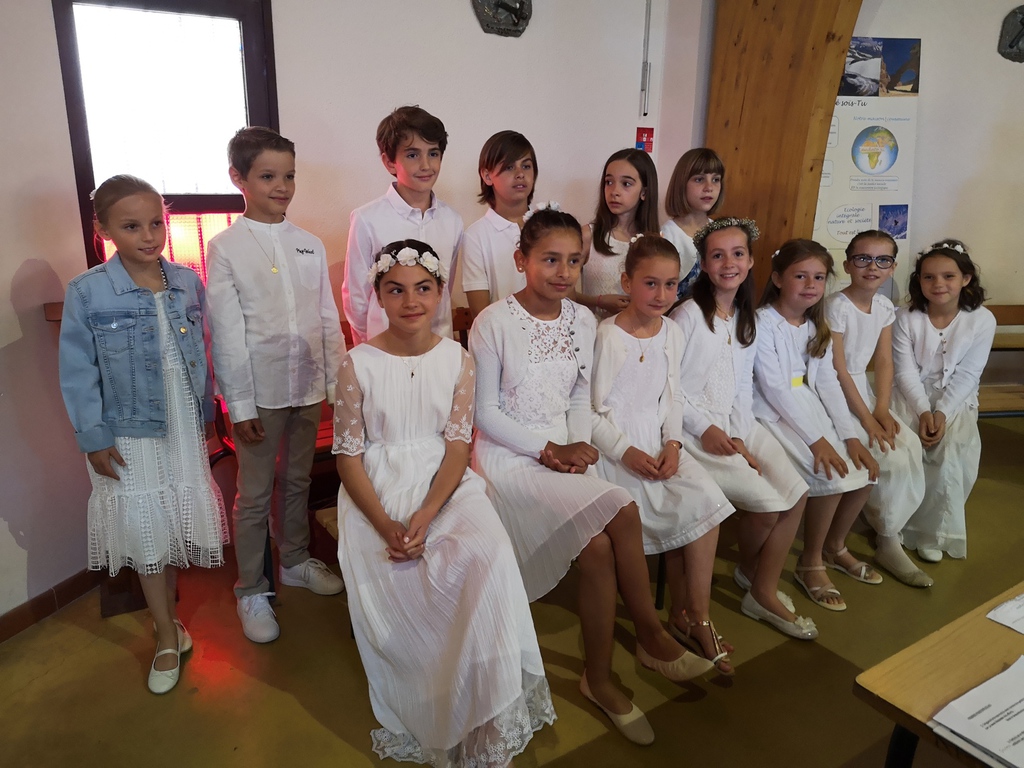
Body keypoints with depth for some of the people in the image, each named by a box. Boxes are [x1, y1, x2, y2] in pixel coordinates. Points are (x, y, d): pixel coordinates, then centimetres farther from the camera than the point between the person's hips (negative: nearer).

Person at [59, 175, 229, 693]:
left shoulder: (188, 283, -3)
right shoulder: (86, 292, -12)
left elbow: (200, 355, 4)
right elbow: (78, 373, -8)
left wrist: (205, 416, 8)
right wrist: (93, 438, -8)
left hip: (185, 430, 3)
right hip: (130, 436, -3)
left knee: (177, 527, 15)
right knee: (146, 534, 8)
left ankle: (165, 607, 41)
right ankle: (168, 636, 26)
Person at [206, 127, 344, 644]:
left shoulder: (310, 245, 5)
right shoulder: (225, 248, -6)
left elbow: (328, 318, 8)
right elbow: (226, 333, -9)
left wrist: (337, 380, 6)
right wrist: (239, 405, -10)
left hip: (308, 386, 4)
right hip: (259, 392, -4)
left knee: (297, 481, 19)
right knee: (254, 494, 8)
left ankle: (295, 561, 39)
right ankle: (251, 590, 24)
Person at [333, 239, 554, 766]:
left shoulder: (457, 359, 1)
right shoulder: (358, 364, -4)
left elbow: (458, 446, -3)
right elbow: (348, 455, -3)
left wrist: (425, 516, -18)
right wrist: (385, 524, -16)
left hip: (444, 485, 1)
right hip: (377, 492, 0)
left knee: (486, 557, -26)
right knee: (394, 585, -26)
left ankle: (485, 722, -7)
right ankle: (419, 724, 4)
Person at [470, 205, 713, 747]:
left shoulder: (581, 320, 6)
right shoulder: (494, 323, -9)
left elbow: (581, 397, 12)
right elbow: (485, 411, -8)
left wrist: (579, 444, -6)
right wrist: (547, 450, -13)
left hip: (564, 452, 5)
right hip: (508, 454, -5)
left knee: (600, 543, -21)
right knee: (621, 515, -23)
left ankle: (599, 677, 1)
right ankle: (651, 636, 1)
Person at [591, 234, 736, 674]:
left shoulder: (672, 333, 8)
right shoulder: (606, 336, -11)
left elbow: (672, 397, 11)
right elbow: (591, 410, -12)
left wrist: (672, 443, -4)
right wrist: (626, 452, -18)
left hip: (658, 443, 6)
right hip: (614, 446, -6)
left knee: (706, 499, -14)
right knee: (684, 511, -17)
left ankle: (690, 617, 0)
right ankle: (691, 618, 3)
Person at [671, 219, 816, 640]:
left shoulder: (746, 318, 12)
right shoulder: (688, 314, -10)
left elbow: (744, 385, 10)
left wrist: (740, 435, -4)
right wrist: (706, 429, -15)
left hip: (736, 423, 7)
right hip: (696, 429, -7)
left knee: (796, 492, -7)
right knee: (765, 500, -17)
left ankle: (764, 591, 9)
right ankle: (748, 568, 16)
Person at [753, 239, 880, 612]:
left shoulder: (817, 327, 12)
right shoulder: (763, 323, -12)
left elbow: (827, 382, 4)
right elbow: (774, 388, -18)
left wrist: (850, 436, -7)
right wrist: (816, 440, -22)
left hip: (811, 408, 8)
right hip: (774, 413, -8)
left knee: (863, 469, -4)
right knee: (831, 475, -22)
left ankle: (834, 546, 21)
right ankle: (810, 564, 0)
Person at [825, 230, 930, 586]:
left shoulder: (885, 307, 6)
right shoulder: (836, 306, -16)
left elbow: (884, 362, 4)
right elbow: (838, 370, -18)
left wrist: (882, 409, -10)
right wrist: (867, 419, -18)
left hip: (863, 387, 7)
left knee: (910, 446, -10)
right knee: (891, 457, -16)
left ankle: (890, 539, 6)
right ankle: (888, 540, 8)